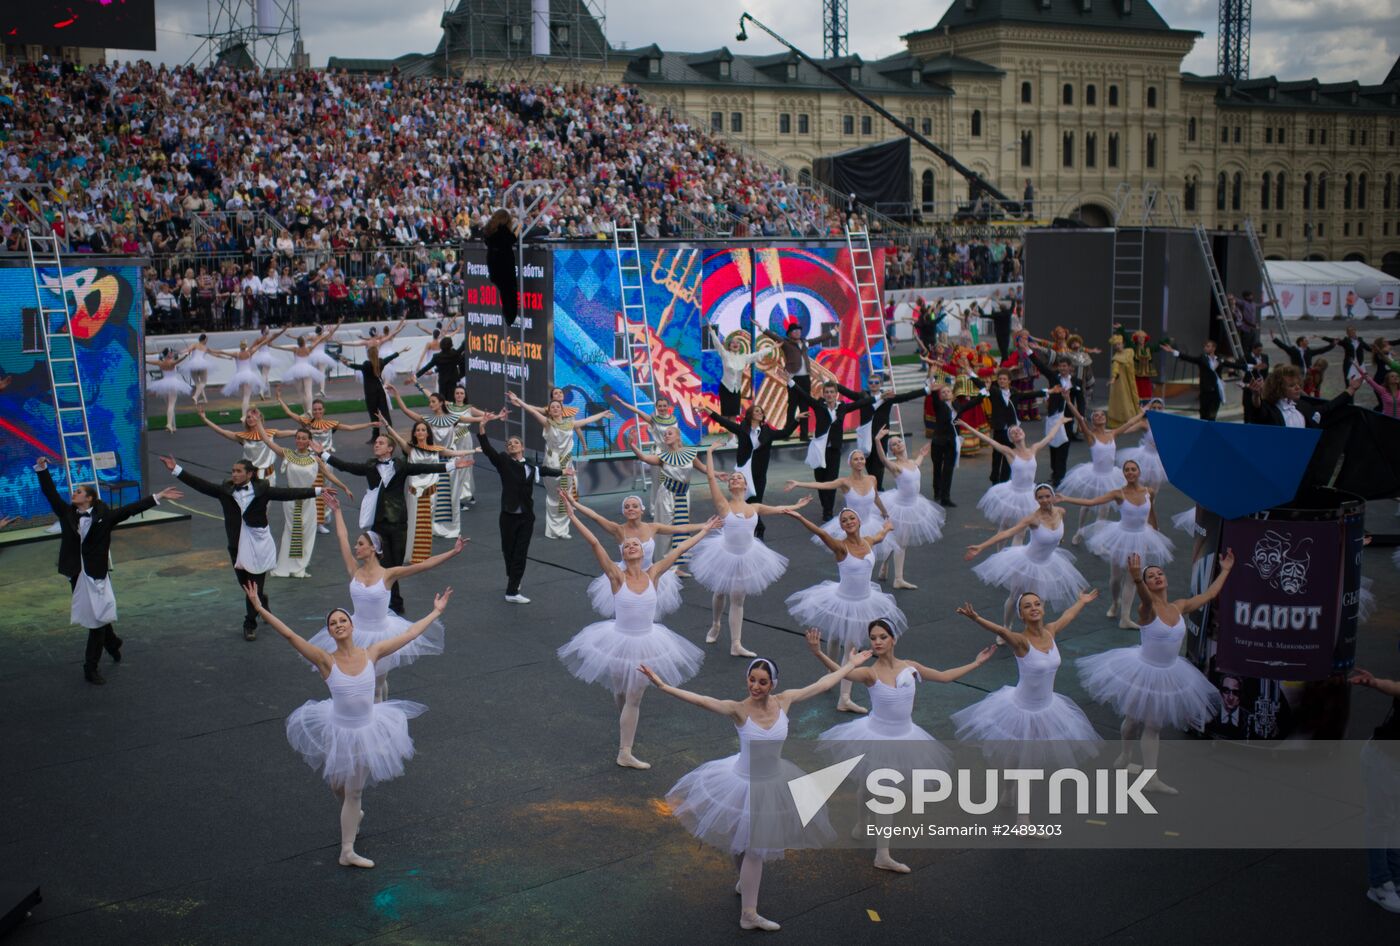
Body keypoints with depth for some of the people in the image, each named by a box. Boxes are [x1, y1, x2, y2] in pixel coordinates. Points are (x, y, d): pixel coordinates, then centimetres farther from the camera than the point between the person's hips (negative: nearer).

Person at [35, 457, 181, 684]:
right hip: (76, 574, 3)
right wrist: (42, 469, -4)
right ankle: (113, 644, 41)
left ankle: (91, 668, 5)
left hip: (97, 575, -3)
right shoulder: (67, 513, 4)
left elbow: (132, 509, -7)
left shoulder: (104, 516, -4)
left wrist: (158, 497, -12)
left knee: (97, 619, -2)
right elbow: (50, 493, 3)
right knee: (95, 619, 15)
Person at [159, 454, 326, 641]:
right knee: (245, 584, 13)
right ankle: (264, 609, 40)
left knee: (255, 586, -2)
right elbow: (201, 485, 0)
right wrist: (176, 470, -6)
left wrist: (317, 490, -13)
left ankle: (250, 624, 10)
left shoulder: (262, 490, -6)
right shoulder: (225, 491, 2)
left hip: (258, 544, -3)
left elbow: (288, 493, -8)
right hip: (237, 546, 4)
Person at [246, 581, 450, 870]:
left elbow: (410, 633, -3)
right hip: (337, 732, -1)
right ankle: (353, 813, 53)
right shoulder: (326, 661, -18)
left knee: (354, 791, 12)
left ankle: (347, 852, 23)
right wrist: (260, 609, -34)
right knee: (339, 785, 19)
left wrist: (437, 611, 2)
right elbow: (289, 635, -26)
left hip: (367, 731, 1)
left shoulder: (371, 653, -11)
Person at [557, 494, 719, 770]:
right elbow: (594, 543, -22)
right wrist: (573, 517, -28)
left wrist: (703, 531, 8)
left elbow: (679, 549, 0)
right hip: (619, 642, -1)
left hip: (646, 643, 1)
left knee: (634, 698, 5)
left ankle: (625, 753, 18)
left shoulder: (652, 575, -6)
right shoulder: (617, 577, -14)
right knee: (621, 695, 16)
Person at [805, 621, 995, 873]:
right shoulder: (870, 673, -19)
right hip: (877, 738, -4)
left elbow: (944, 676, 10)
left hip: (904, 739, 4)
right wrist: (818, 653, -56)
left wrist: (976, 663, 15)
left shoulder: (910, 667, -5)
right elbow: (840, 671, -38)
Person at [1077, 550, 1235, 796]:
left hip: (1167, 674, 5)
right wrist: (1137, 579, -68)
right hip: (1143, 671, -5)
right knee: (1134, 719, 11)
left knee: (1153, 724, 12)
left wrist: (1225, 570, 14)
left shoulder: (1179, 607, -2)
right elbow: (1146, 599, -45)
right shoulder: (1147, 609, -21)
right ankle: (1125, 755, 35)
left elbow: (1209, 594, 10)